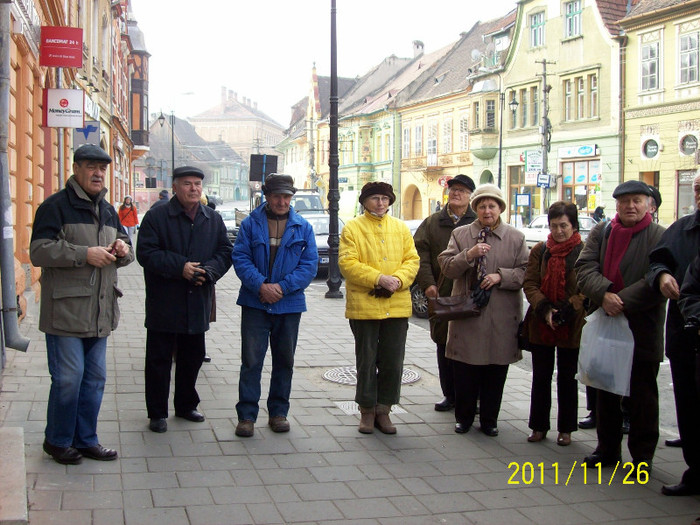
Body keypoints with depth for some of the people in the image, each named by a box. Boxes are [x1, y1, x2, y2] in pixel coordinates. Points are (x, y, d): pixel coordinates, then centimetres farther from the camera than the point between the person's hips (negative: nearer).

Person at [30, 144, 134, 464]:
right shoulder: (55, 207, -7)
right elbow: (38, 252, -16)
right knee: (67, 380, -3)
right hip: (65, 311, -7)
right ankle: (57, 441, 16)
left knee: (95, 378, 12)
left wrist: (123, 249, 2)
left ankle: (85, 440, 25)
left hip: (100, 313, 7)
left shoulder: (107, 211, 17)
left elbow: (124, 253, 27)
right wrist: (85, 254, -22)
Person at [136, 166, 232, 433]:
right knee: (159, 359, 3)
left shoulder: (213, 219, 8)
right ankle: (157, 413, 14)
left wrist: (208, 271, -13)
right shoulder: (156, 217, -6)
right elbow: (146, 253, -13)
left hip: (197, 303, 4)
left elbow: (225, 251, 7)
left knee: (193, 357, 15)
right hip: (164, 303, -4)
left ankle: (186, 405, 31)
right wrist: (180, 267, -20)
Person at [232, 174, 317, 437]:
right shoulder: (250, 224, 1)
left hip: (289, 304, 2)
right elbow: (240, 258, -5)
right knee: (251, 360, -3)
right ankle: (246, 415, 5)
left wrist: (282, 287, -13)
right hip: (255, 303, -2)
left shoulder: (303, 227, 4)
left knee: (284, 361, 11)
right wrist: (260, 286, -19)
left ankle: (278, 413, 23)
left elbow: (310, 264, -1)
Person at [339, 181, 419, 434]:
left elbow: (412, 260, 7)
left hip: (397, 306, 3)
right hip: (364, 306, -3)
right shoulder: (352, 228, 1)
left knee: (393, 363, 5)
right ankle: (367, 411, 18)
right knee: (366, 361, 6)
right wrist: (379, 278, -18)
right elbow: (347, 263, -9)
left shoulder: (401, 228, 12)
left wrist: (398, 280, -12)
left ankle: (383, 410, 18)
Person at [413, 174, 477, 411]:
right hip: (441, 294, 3)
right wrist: (427, 283, -8)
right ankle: (449, 394, 20)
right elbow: (420, 254, 5)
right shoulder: (432, 223, 12)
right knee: (444, 347, 9)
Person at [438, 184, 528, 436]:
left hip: (502, 317, 0)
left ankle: (489, 419, 21)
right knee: (464, 371, 5)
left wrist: (501, 276, -13)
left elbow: (525, 272, 2)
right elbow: (447, 267, -1)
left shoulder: (516, 237, 7)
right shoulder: (460, 234, 7)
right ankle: (464, 417, 21)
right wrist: (468, 255, -17)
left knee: (496, 373, 7)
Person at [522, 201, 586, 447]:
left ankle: (565, 429, 20)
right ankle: (539, 426, 21)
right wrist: (544, 309, -15)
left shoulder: (584, 252, -6)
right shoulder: (539, 250, 5)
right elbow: (529, 284, 0)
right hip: (541, 325, 3)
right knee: (541, 376, 10)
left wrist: (567, 310, -19)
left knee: (567, 377, 9)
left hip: (572, 325, -3)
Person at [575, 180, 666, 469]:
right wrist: (604, 295, -22)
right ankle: (607, 449, 28)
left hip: (642, 330, -4)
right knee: (606, 392, 14)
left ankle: (642, 454, 17)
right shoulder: (600, 232, 7)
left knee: (642, 395, 5)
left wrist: (623, 301, -22)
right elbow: (584, 268, -5)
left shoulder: (660, 236, -5)